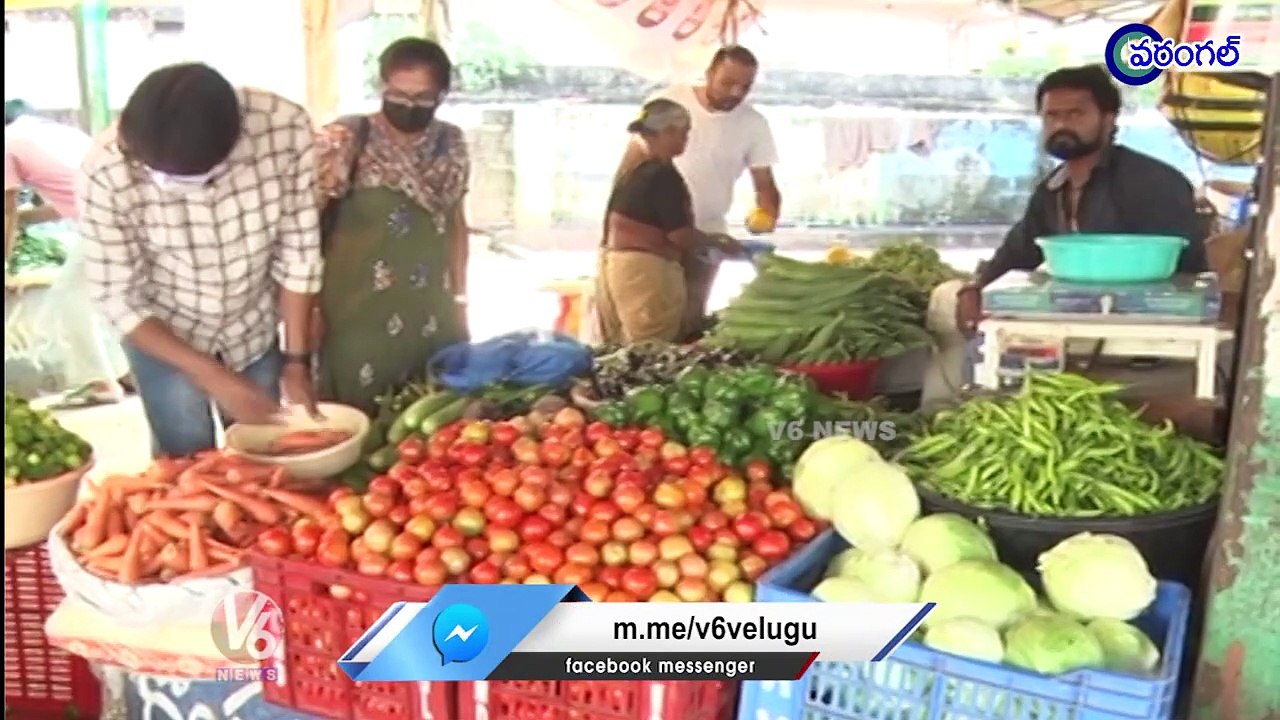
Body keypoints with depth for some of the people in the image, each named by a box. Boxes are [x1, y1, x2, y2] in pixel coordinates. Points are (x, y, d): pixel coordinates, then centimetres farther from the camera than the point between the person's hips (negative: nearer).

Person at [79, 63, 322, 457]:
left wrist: (296, 360, -11)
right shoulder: (106, 176, -30)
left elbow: (298, 252, -15)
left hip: (255, 328, 2)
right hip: (162, 337, -1)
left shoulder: (285, 128, -28)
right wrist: (213, 376, -21)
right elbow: (118, 300, -18)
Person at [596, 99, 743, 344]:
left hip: (614, 262, 10)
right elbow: (680, 235, -17)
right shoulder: (663, 176, -15)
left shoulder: (633, 171, 12)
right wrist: (719, 242, -2)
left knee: (622, 349, 14)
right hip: (645, 268, -10)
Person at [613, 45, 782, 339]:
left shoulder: (754, 125, -4)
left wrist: (767, 216, -23)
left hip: (704, 240, 1)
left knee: (687, 322, 5)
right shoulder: (667, 101, -8)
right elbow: (633, 161, -2)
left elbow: (765, 184, -1)